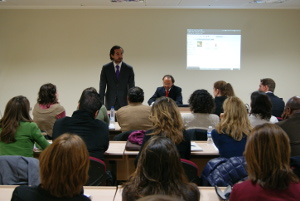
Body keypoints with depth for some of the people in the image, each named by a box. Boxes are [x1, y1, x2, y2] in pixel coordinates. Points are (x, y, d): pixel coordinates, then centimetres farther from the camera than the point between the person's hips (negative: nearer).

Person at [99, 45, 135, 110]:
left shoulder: (129, 69, 1)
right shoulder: (105, 68, 3)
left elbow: (131, 88, 1)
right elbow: (102, 87, 2)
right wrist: (101, 103, -4)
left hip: (124, 102, 0)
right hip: (110, 103, 0)